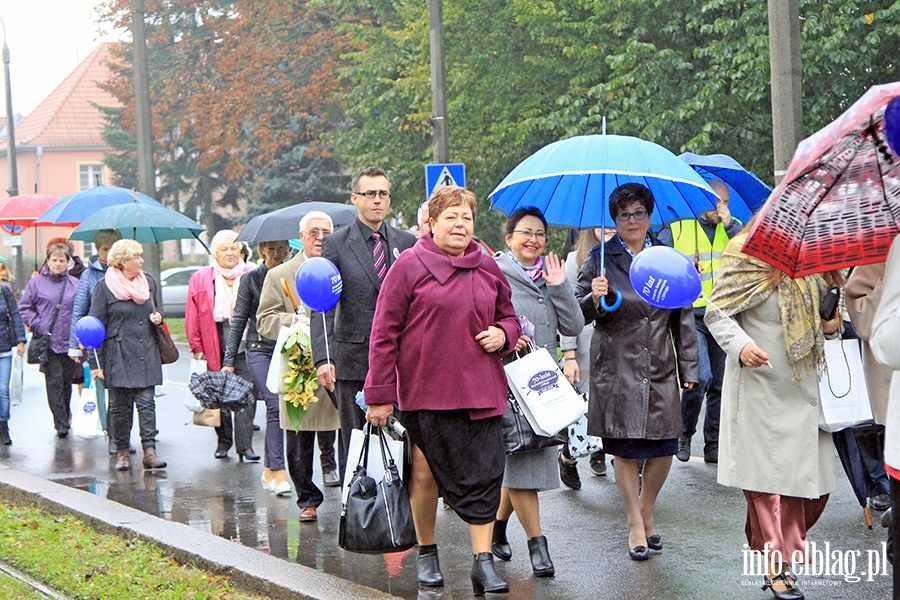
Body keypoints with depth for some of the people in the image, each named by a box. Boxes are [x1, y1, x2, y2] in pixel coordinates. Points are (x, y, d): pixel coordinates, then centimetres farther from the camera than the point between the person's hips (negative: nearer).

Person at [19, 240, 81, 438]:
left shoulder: (75, 284, 8)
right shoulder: (36, 283, 2)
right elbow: (24, 307, 5)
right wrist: (38, 326, -7)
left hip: (70, 342, 2)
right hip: (48, 343, -2)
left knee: (67, 382, 11)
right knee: (54, 382, -7)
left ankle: (65, 416, 28)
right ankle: (61, 423, -6)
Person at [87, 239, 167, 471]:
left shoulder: (148, 282, 12)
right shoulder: (104, 287, -3)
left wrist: (157, 318, 2)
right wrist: (95, 362, -10)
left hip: (146, 354, 3)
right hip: (118, 355, -3)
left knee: (146, 403, -5)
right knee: (120, 406, 3)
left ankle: (150, 451, -9)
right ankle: (122, 452, 13)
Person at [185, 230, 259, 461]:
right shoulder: (201, 279, 7)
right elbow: (193, 316, 6)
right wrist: (197, 347, 0)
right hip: (215, 348, 1)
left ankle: (245, 444, -6)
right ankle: (223, 441, 18)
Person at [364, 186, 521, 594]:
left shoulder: (488, 268, 12)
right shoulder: (410, 266, -2)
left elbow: (508, 316, 25)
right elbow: (384, 332, -3)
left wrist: (503, 333, -1)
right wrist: (380, 394, -7)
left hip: (480, 390, 3)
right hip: (426, 389, -3)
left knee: (484, 476, -3)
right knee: (426, 473, 6)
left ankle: (483, 561, 1)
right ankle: (426, 553, 23)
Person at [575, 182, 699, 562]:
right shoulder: (600, 259, 2)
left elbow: (683, 316, 11)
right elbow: (578, 313, 2)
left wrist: (688, 366, 7)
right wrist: (595, 299, -20)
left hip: (660, 367, 2)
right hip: (616, 369, -2)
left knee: (664, 448, 1)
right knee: (624, 450, 1)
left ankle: (646, 511, 26)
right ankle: (635, 526, 15)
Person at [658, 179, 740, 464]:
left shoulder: (735, 228, 15)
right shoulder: (676, 228, 8)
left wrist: (730, 224, -7)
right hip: (691, 315, -3)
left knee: (720, 384, 6)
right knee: (700, 376, -19)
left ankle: (714, 445, 17)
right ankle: (685, 433, 3)